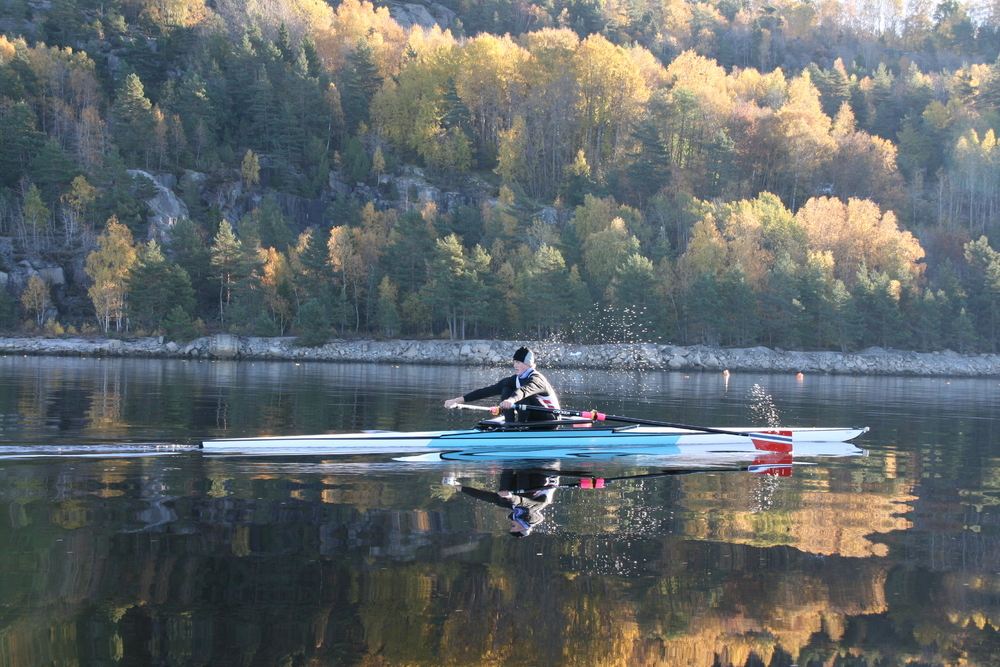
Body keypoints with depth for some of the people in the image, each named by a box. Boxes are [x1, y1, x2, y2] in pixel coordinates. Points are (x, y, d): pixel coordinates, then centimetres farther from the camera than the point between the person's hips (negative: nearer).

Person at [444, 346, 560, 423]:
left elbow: (524, 390, -45)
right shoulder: (515, 379, 1)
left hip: (549, 421, -7)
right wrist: (458, 400, -12)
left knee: (523, 396, -29)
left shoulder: (536, 378, -21)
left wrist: (511, 400, -68)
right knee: (506, 390, -7)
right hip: (532, 420, 7)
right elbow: (491, 390, -5)